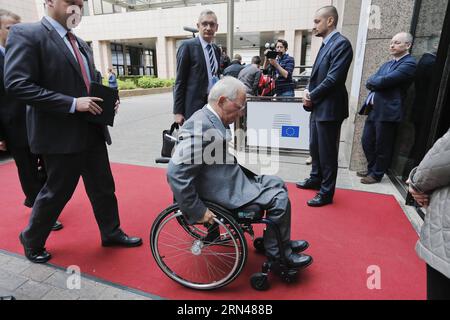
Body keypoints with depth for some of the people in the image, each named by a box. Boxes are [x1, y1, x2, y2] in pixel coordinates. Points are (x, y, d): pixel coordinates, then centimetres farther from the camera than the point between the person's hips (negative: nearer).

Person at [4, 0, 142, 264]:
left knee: (104, 188, 13)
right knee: (57, 192, 8)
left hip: (92, 132, 7)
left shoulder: (81, 44, 15)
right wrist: (72, 103, -22)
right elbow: (17, 84, -17)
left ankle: (111, 232, 31)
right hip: (61, 134, -7)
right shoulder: (26, 34, -8)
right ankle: (32, 241, 33)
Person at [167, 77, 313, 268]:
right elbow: (176, 173, -30)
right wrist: (197, 211, -24)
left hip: (232, 179, 10)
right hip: (224, 192, -10)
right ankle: (277, 252, 13)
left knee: (277, 184, 14)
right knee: (279, 199, -10)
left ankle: (282, 242, 27)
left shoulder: (214, 119, 5)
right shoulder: (200, 127, -25)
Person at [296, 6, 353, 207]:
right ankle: (316, 179, 38)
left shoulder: (341, 43, -13)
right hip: (318, 107, 9)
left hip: (329, 108, -9)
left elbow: (333, 79, -20)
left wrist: (312, 97, -11)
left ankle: (326, 193, 13)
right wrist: (308, 91, -1)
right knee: (315, 147, 20)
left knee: (327, 152, 0)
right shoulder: (326, 45, 15)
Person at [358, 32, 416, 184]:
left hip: (387, 112, -8)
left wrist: (373, 81, 0)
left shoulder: (409, 63, -8)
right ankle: (371, 169, 31)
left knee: (382, 146, 4)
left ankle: (377, 174, 19)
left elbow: (385, 81, -18)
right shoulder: (387, 64, 19)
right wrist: (378, 84, -10)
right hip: (373, 109, 8)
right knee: (367, 142, 14)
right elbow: (369, 82, 10)